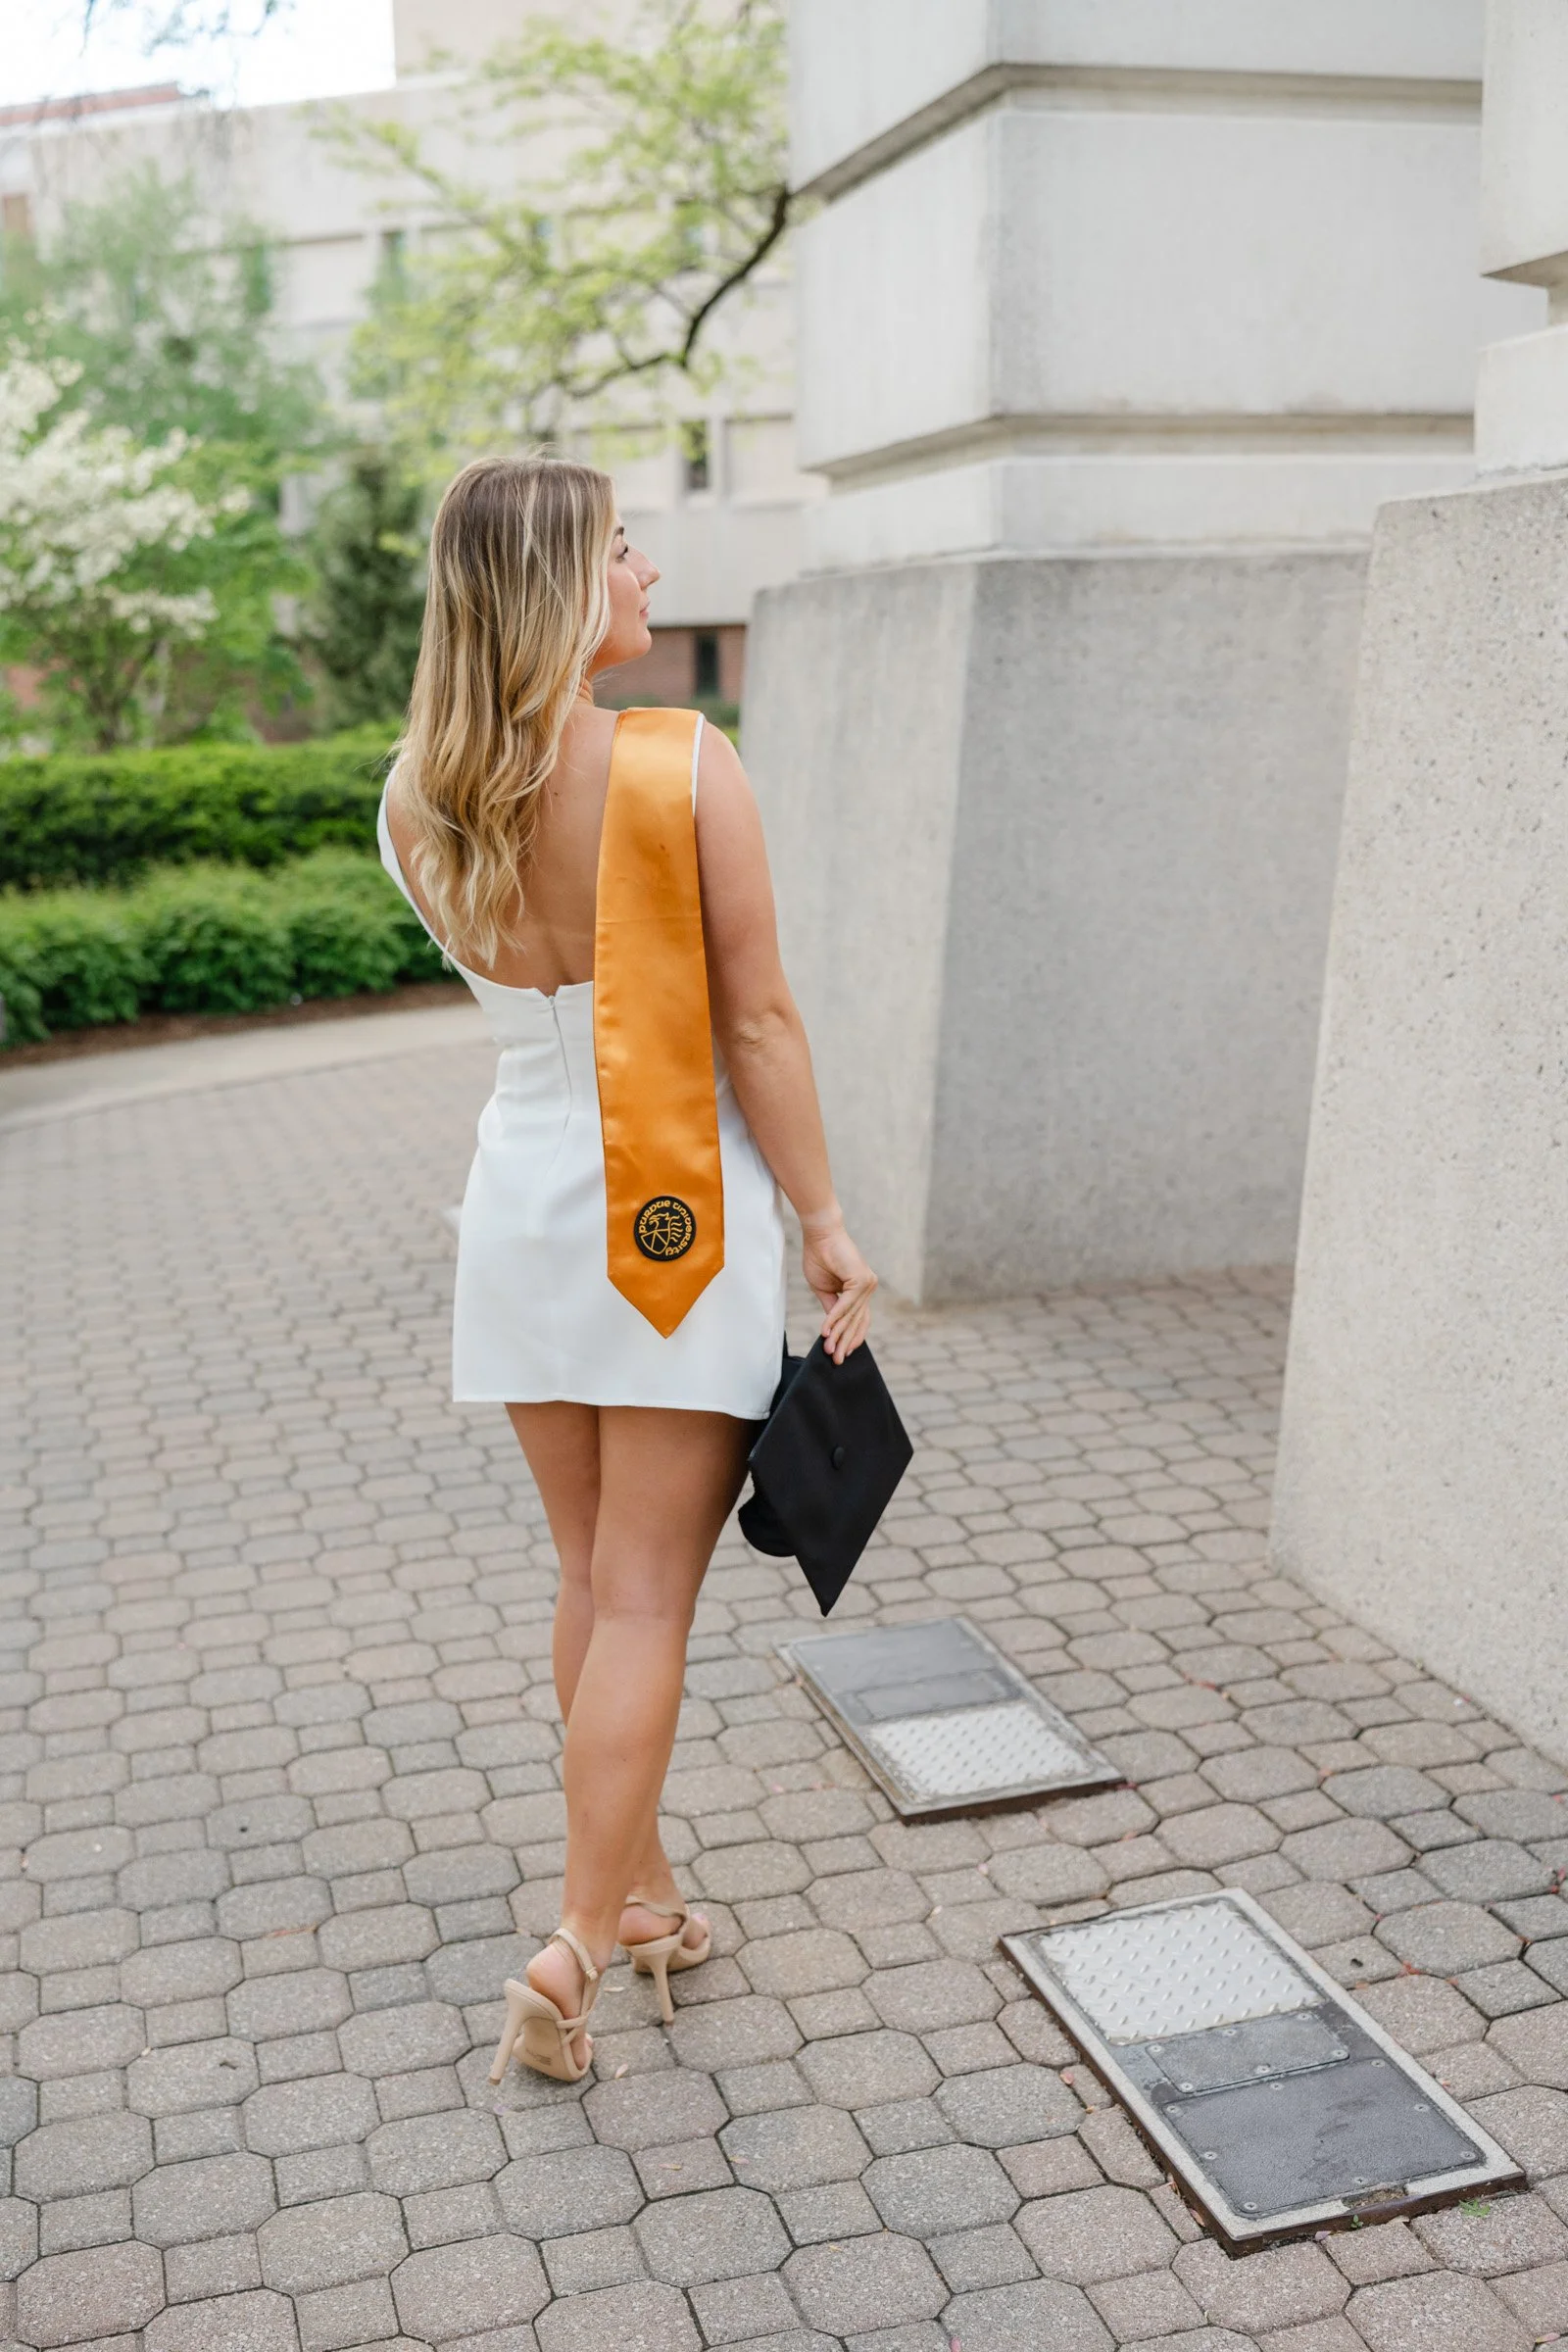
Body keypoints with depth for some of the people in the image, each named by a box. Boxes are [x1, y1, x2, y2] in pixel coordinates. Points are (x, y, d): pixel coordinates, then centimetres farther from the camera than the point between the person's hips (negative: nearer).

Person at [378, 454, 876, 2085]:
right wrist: (825, 1222, -4)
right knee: (644, 1600, 5)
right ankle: (576, 1947, 8)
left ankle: (642, 1891, 32)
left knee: (593, 1576, 18)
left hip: (526, 1202, 5)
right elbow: (758, 1026, -13)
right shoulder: (689, 769, -16)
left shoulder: (416, 806, -2)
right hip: (680, 1214, -5)